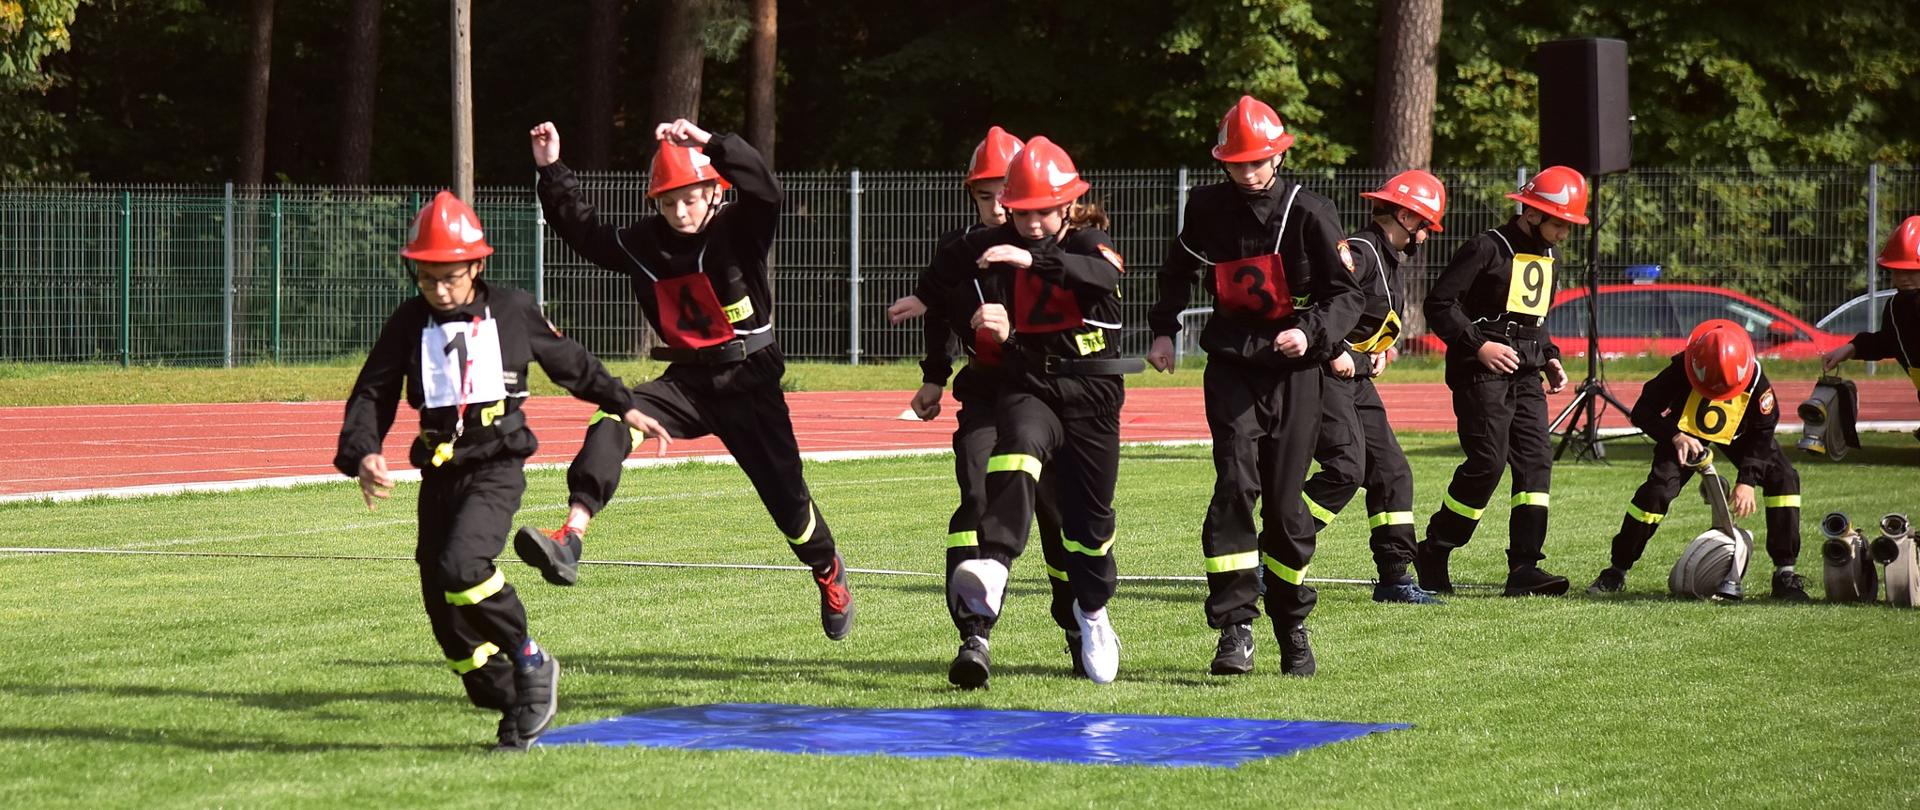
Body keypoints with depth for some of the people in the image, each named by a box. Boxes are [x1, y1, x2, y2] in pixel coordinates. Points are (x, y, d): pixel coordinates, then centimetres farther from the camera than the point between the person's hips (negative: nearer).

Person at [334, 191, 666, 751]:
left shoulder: (513, 311, 0)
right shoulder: (410, 323, 5)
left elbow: (571, 364, 16)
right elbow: (372, 395, 2)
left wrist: (624, 408, 24)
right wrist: (362, 454, -17)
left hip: (497, 468, -4)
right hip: (439, 471, 4)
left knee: (460, 565, -29)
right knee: (447, 617, 1)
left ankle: (530, 663, -9)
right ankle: (515, 707, 17)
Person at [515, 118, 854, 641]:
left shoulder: (740, 230, -12)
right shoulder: (644, 243, 1)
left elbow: (766, 190, -33)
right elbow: (586, 233, 16)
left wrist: (710, 144, -44)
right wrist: (552, 173, 9)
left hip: (748, 381, -3)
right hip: (687, 380, 3)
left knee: (786, 495, 4)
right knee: (614, 420, -24)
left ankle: (829, 572, 37)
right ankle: (570, 538, -38)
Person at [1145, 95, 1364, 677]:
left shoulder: (1309, 213, -7)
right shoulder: (1207, 208, 4)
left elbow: (1349, 293, -5)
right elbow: (1179, 271, 23)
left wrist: (1310, 331, -22)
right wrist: (1164, 329, 11)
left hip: (1293, 371, -1)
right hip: (1232, 366, 1)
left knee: (1285, 503, 3)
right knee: (1235, 486, -15)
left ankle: (1292, 625, 21)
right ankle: (1235, 628, -19)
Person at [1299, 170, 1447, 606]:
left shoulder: (1390, 261, 16)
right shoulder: (1360, 251, -16)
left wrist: (1379, 350, 11)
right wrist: (1334, 352, -25)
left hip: (1355, 378, 10)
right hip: (1325, 374, -10)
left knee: (1391, 470, 7)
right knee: (1346, 468, -18)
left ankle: (1394, 577, 11)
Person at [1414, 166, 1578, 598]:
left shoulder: (1546, 257, 17)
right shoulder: (1487, 249, -8)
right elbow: (1439, 303, -12)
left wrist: (1550, 357, 12)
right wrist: (1478, 344, -20)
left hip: (1525, 375, 8)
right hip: (1482, 372, -8)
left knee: (1537, 461, -5)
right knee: (1487, 463, -14)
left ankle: (1525, 568, -8)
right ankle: (1433, 555, 2)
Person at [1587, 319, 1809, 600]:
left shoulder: (1754, 377, -32)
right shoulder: (1680, 372, -35)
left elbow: (1763, 432, -21)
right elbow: (1642, 413, -26)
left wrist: (1747, 481, -29)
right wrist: (1674, 436, -42)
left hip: (1737, 432, 2)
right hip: (1686, 431, -2)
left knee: (1783, 477, -16)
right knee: (1658, 488, -20)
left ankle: (1785, 572, -7)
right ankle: (1617, 571, -5)